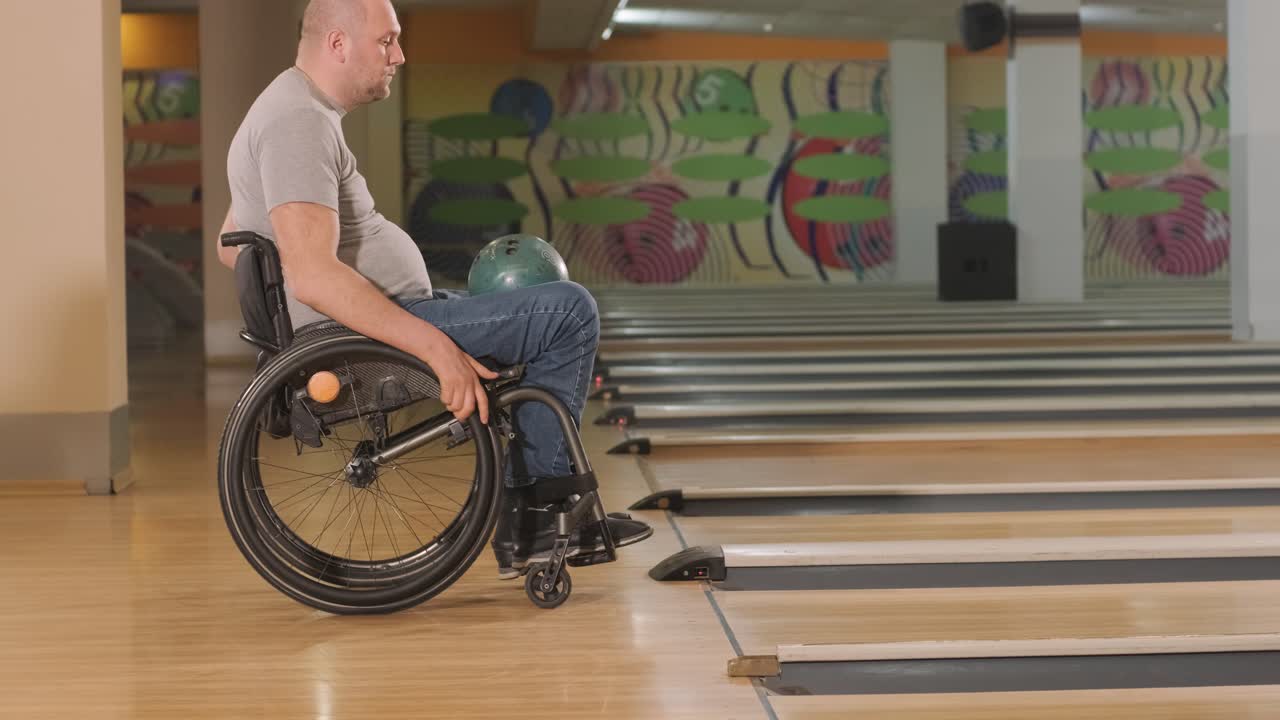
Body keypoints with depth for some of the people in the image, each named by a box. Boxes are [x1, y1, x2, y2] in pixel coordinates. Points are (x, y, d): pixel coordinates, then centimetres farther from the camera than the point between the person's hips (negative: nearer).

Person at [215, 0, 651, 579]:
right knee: (570, 312, -12)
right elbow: (315, 275, -30)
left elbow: (231, 246, 24)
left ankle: (529, 514, 18)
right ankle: (530, 505, -3)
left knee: (552, 314, 24)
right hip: (372, 338, -11)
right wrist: (436, 347, -32)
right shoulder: (301, 124, -19)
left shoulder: (296, 110, 15)